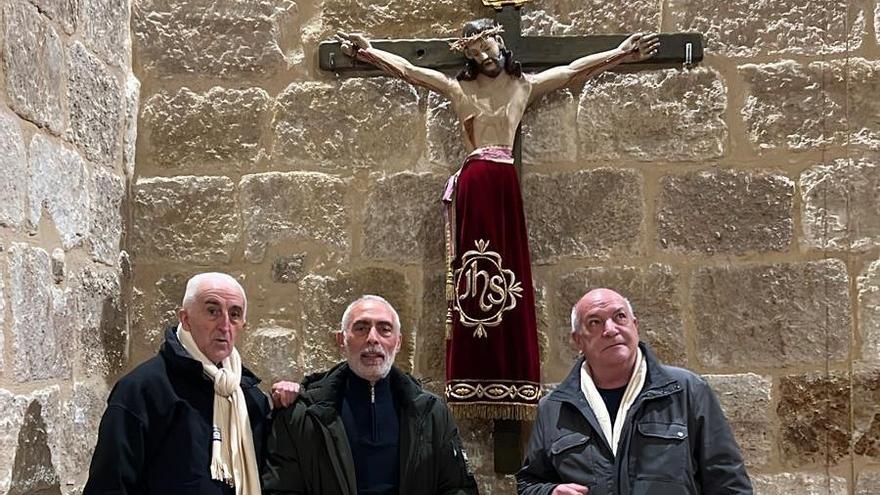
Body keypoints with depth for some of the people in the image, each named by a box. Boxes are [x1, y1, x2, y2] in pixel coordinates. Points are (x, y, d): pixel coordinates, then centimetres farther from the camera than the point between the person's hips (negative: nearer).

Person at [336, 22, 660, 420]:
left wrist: (621, 53, 9)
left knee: (508, 270, -1)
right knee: (471, 271, -2)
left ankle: (509, 380, 2)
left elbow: (573, 70, 13)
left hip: (505, 183, 1)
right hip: (473, 183, 0)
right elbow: (406, 69, 12)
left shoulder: (525, 85, 14)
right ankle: (473, 382, -1)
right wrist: (367, 51, 7)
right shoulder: (458, 88, 12)